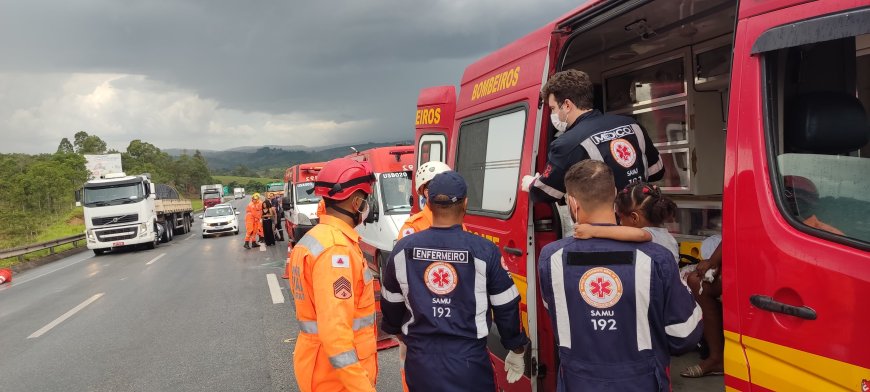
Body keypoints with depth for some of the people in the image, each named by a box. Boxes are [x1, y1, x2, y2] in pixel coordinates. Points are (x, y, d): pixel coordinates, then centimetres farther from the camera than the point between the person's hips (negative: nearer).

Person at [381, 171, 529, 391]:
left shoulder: (403, 249, -4)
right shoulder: (485, 251, -12)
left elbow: (391, 306, 9)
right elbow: (507, 308, -3)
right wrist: (517, 351, 13)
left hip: (420, 360, 2)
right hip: (469, 361, -2)